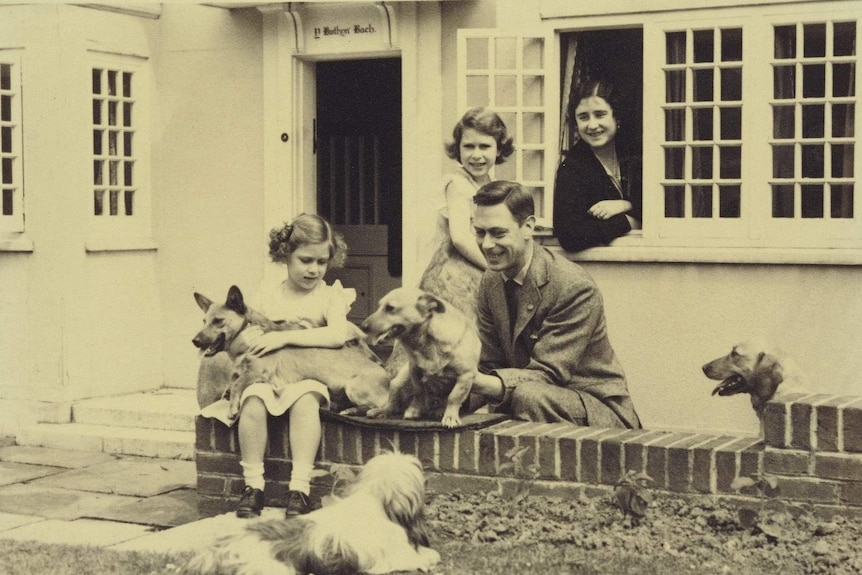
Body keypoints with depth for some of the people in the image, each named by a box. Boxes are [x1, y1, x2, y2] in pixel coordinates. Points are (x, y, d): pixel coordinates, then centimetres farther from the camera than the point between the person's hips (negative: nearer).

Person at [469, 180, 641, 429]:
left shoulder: (575, 288, -21)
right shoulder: (490, 282, 2)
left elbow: (546, 375, -26)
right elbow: (491, 368, 4)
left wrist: (476, 381, -42)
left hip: (598, 411, -6)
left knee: (528, 395, -35)